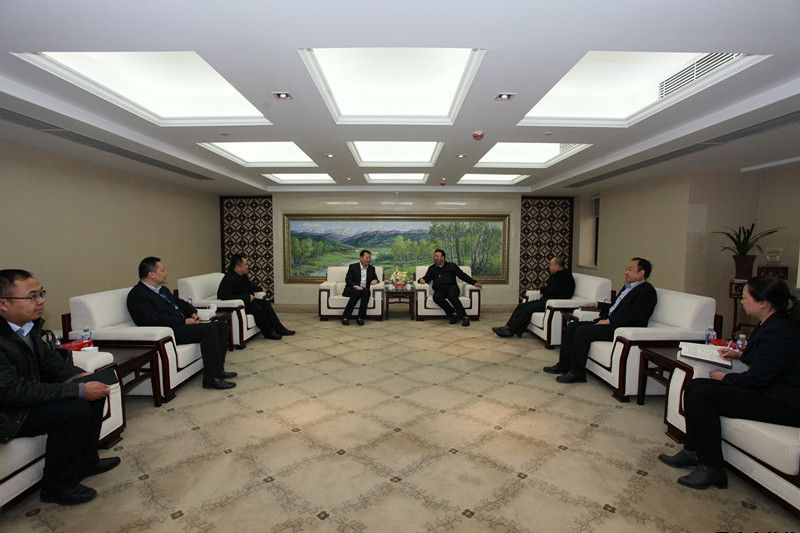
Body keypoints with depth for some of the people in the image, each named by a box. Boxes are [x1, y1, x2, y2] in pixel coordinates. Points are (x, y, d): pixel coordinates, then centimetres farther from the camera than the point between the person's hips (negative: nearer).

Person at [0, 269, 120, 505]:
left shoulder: (29, 322, -5)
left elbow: (47, 357, 8)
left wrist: (80, 375, -8)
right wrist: (79, 390, -30)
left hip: (28, 394, 9)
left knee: (94, 392, 2)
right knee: (75, 410, -24)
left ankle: (86, 461, 17)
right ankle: (57, 486, -3)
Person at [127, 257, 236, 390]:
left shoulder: (162, 289, 20)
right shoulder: (137, 295, -9)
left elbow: (179, 302, 30)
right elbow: (154, 319, -21)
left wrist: (193, 313, 9)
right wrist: (184, 321, -19)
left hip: (181, 325, 10)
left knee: (221, 326, 0)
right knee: (209, 329, -28)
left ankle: (218, 369, 3)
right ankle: (210, 378, -23)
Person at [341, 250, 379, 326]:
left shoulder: (372, 268, 15)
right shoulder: (353, 266, 2)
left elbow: (375, 278, 20)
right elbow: (347, 280, -7)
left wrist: (375, 280, -6)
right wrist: (356, 286, -25)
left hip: (364, 290, 3)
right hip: (352, 289, -3)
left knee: (367, 291, -33)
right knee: (356, 292, -37)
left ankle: (360, 317, -30)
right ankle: (345, 317, -30)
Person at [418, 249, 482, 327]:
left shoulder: (452, 266, 19)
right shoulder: (431, 268, 26)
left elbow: (463, 276, 14)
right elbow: (426, 278, 21)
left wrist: (474, 282, 2)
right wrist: (421, 280, -4)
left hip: (451, 287, -2)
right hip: (439, 290, 2)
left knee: (451, 295, -37)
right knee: (436, 297, -34)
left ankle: (464, 317, -37)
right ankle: (453, 314, -26)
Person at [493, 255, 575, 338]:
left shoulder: (565, 276, -11)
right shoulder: (557, 275, 20)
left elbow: (554, 290, -20)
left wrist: (542, 290, -4)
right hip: (546, 300, 10)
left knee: (529, 309, -23)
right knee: (522, 306, -6)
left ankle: (511, 331, -17)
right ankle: (508, 327, -11)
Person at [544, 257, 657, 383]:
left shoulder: (647, 291, -8)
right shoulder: (628, 287, 23)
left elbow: (634, 315, -20)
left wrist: (609, 321, -20)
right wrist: (597, 304, 20)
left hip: (622, 329, -10)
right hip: (609, 322, 10)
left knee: (583, 330, -25)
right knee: (573, 326, -2)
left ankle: (577, 373, -17)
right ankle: (564, 365, 2)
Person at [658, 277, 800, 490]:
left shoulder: (779, 332, -24)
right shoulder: (769, 324, 8)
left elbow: (756, 378, -22)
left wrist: (723, 377, -7)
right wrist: (739, 354, 13)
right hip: (767, 389, 10)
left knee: (702, 394, -20)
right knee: (695, 386, 1)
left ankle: (712, 468, -9)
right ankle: (693, 451, 7)